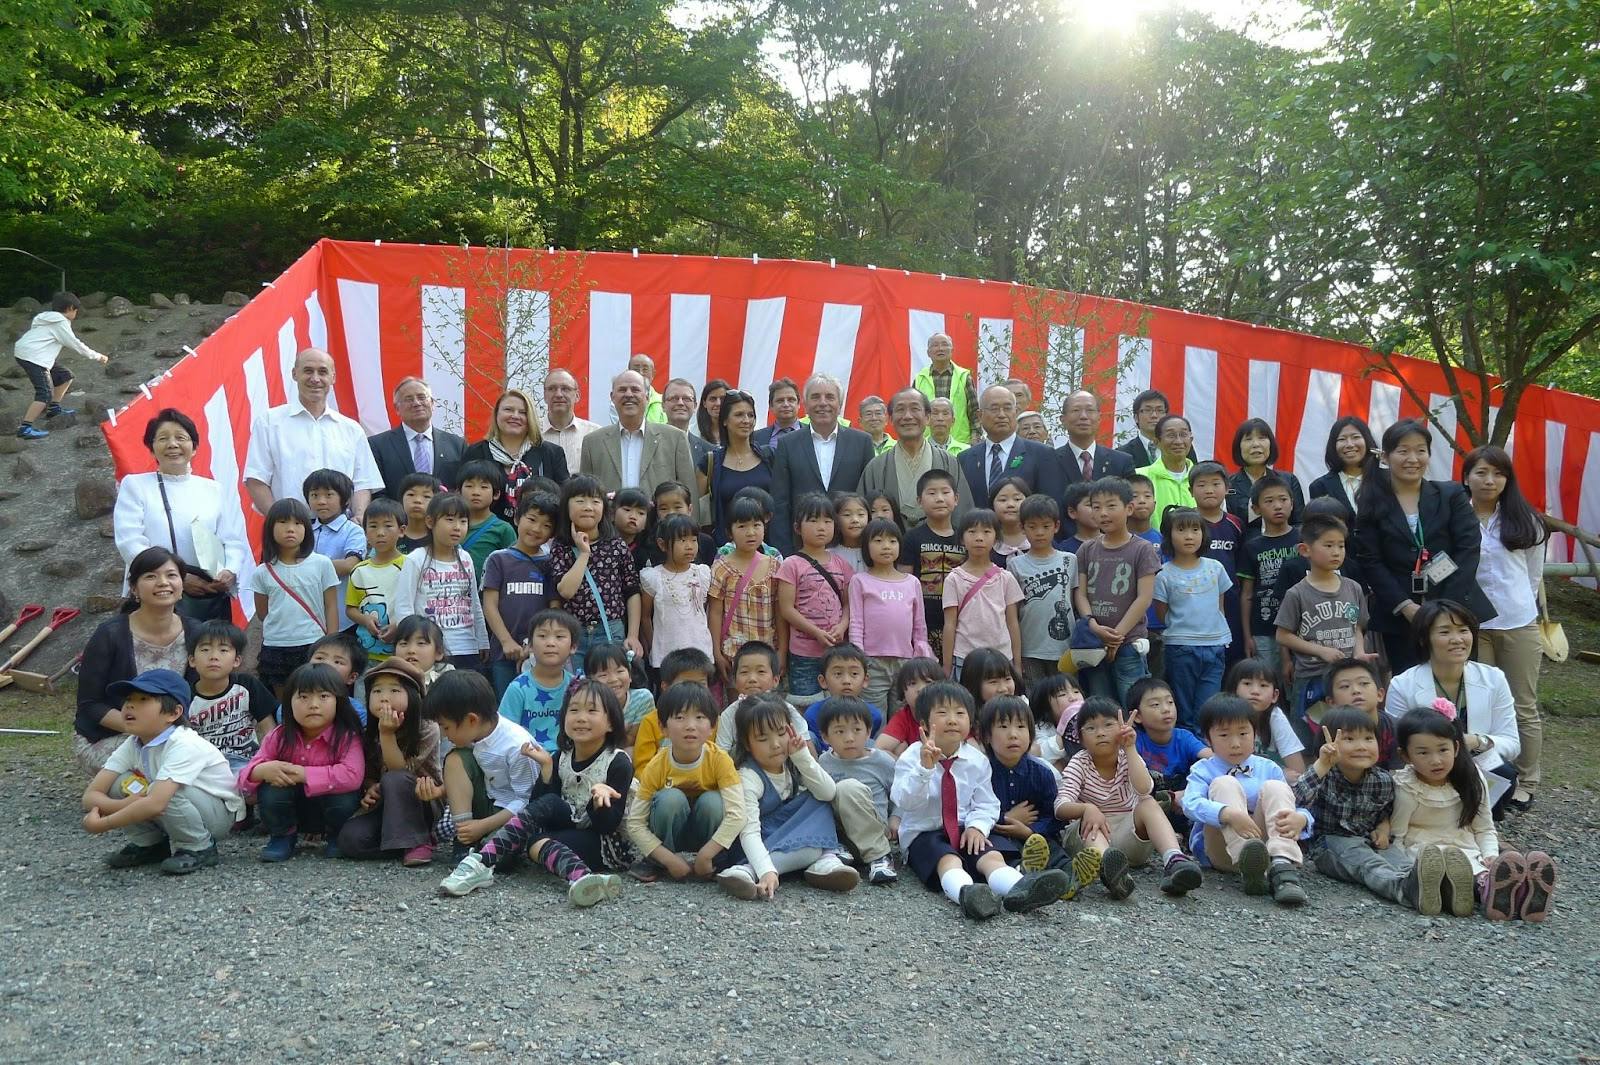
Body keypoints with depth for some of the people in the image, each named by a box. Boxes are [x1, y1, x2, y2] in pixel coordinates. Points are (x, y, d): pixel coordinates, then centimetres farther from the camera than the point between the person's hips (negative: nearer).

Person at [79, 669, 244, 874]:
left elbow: (155, 804, -40)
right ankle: (149, 844, 7)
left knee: (165, 792, -34)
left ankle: (199, 849, -11)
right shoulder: (132, 745, -6)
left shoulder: (184, 745, -29)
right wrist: (127, 805, -32)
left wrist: (101, 824, -29)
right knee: (117, 784, -11)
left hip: (220, 813, -7)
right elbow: (91, 795, -13)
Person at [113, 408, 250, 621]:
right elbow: (130, 543, -2)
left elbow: (234, 540, 10)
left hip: (212, 597, 2)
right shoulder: (134, 485, 10)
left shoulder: (214, 490, 16)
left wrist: (230, 572, -12)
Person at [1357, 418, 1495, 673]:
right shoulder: (1372, 503, 4)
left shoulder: (1452, 495, 6)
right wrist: (1405, 606, -12)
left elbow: (1468, 550, -1)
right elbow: (1370, 562, -1)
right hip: (1399, 617, 0)